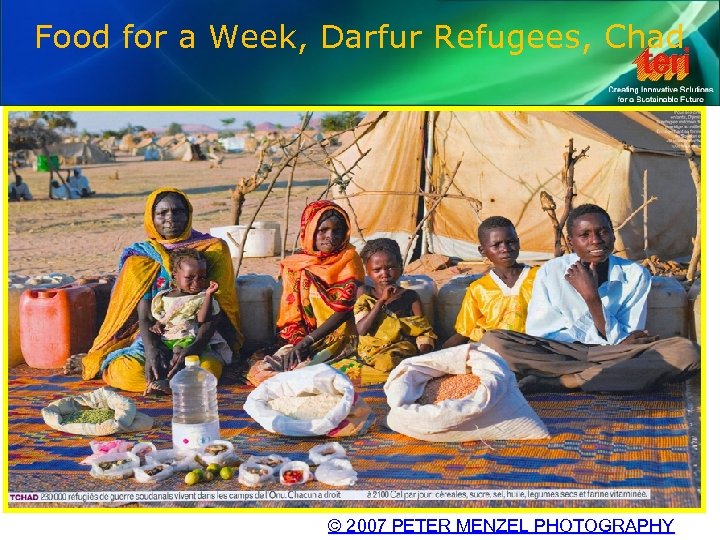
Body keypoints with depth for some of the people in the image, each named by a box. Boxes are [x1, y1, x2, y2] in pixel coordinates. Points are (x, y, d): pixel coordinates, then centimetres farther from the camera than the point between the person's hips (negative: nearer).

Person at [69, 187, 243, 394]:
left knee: (208, 367, -36)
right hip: (155, 338, 1)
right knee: (126, 371, -32)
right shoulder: (142, 257, 7)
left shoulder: (213, 250, 4)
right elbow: (144, 315, -3)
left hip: (196, 337, 0)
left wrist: (194, 348, -24)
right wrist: (151, 351, -25)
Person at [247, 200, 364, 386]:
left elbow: (344, 310, -11)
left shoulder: (348, 260, -2)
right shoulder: (296, 266, 9)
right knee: (261, 370, -16)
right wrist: (298, 342, -15)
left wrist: (307, 341, -16)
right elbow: (290, 315, 6)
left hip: (339, 338, -4)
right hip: (305, 339, 4)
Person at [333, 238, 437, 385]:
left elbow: (425, 334, 5)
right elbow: (361, 329, -2)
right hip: (367, 355, 4)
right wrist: (381, 300, -10)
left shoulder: (409, 296, 9)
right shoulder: (364, 293, 13)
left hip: (398, 355, -4)